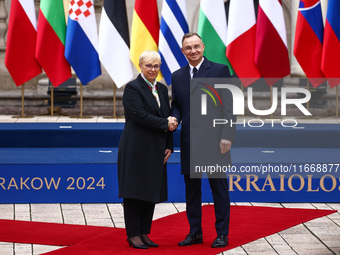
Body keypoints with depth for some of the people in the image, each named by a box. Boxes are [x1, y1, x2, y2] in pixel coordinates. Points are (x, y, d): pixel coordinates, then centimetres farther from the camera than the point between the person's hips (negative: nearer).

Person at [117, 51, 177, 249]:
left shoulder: (162, 89, 15)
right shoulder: (133, 88, -7)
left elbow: (169, 119, 15)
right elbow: (139, 115, -17)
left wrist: (169, 146, 6)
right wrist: (165, 124, -13)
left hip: (156, 150, 7)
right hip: (136, 149, -7)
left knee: (152, 192, 8)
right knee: (135, 192, -3)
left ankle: (144, 233, 15)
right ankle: (133, 235, 2)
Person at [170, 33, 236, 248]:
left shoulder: (220, 70, -2)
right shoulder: (177, 76, 11)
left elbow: (229, 106, -5)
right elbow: (176, 105, 16)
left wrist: (227, 136, -12)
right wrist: (174, 119, -8)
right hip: (189, 141, 5)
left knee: (219, 188, 2)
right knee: (191, 188, 10)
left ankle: (222, 234, 9)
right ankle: (195, 232, 20)